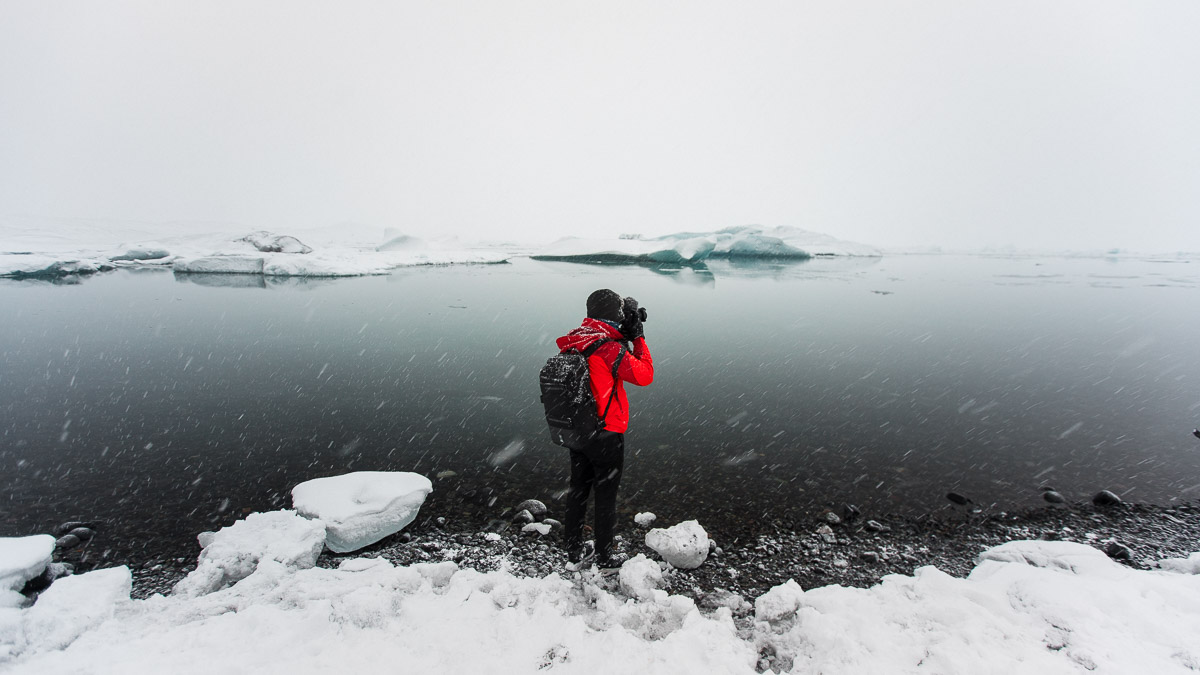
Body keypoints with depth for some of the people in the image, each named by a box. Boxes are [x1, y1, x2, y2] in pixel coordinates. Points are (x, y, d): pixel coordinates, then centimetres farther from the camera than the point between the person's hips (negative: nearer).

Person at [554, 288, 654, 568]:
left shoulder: (571, 342, -1)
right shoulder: (610, 348, -23)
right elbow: (645, 375, -14)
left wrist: (624, 337, 7)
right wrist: (637, 337, -8)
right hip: (606, 435, -7)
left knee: (578, 489, 20)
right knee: (606, 494, 11)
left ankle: (573, 550, 35)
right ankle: (604, 555, 27)